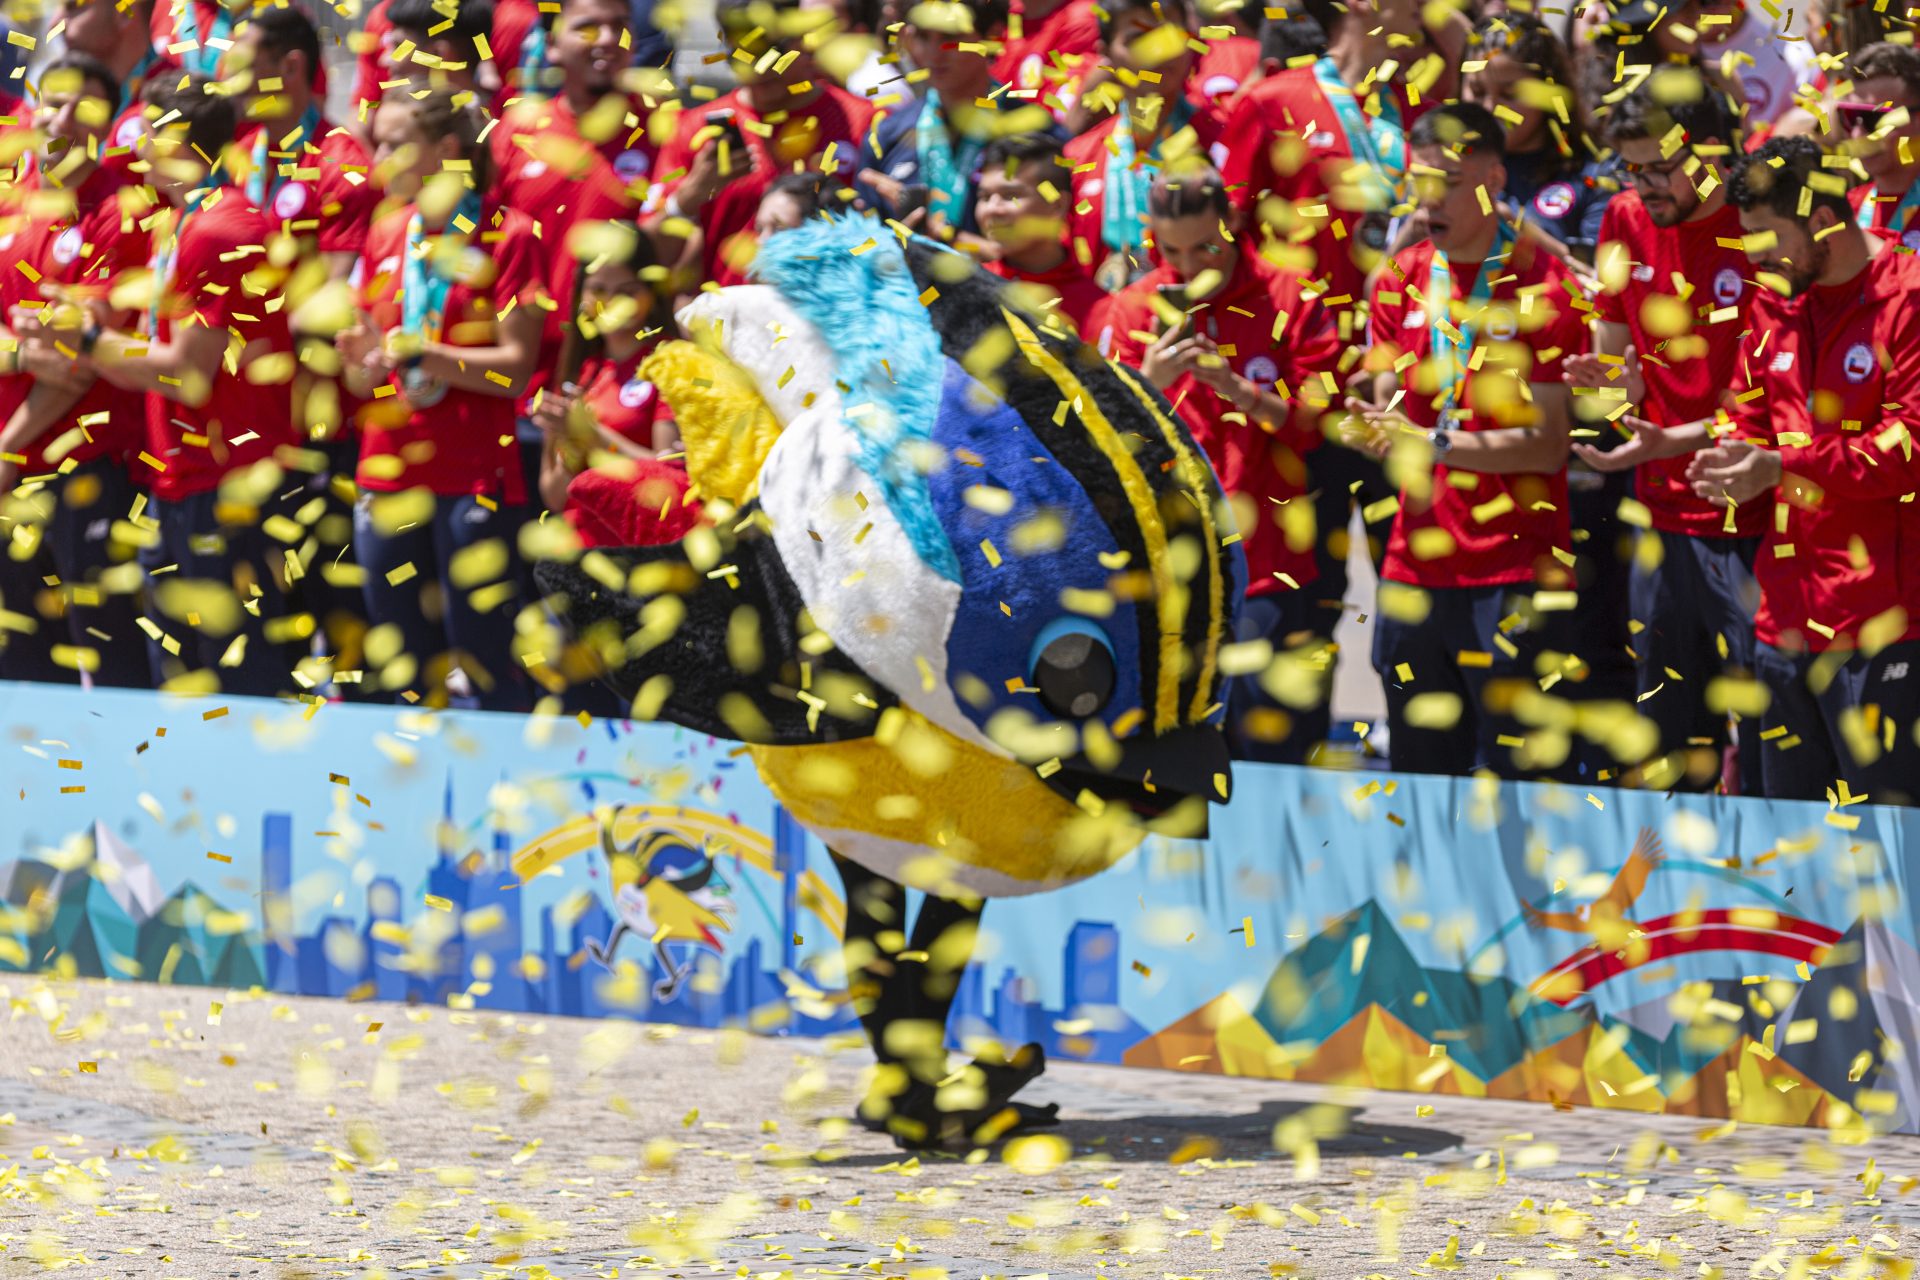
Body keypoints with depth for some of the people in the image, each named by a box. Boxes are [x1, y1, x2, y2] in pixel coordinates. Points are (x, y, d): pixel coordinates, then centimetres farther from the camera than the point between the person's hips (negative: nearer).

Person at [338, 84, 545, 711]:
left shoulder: (508, 236, -4)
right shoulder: (386, 236, 13)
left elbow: (514, 370, -11)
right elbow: (368, 379, 15)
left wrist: (420, 353, -19)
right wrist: (361, 360, -7)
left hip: (475, 479, -6)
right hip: (387, 476, 6)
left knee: (485, 671, -6)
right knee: (403, 671, 9)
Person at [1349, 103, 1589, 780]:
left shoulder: (1542, 285, -6)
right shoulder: (1402, 281, 11)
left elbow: (1548, 445, -9)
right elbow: (1390, 410, 11)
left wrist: (1437, 444, -17)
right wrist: (1377, 430, -12)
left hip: (1515, 574, -5)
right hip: (1415, 567, 5)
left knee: (1520, 772, -6)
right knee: (1419, 776, 10)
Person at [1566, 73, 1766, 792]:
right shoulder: (1628, 222, 8)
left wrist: (1671, 441, -23)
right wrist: (1610, 382, -6)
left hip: (1749, 523, -6)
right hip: (1663, 516, 6)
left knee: (1768, 759, -6)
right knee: (1667, 755, 9)